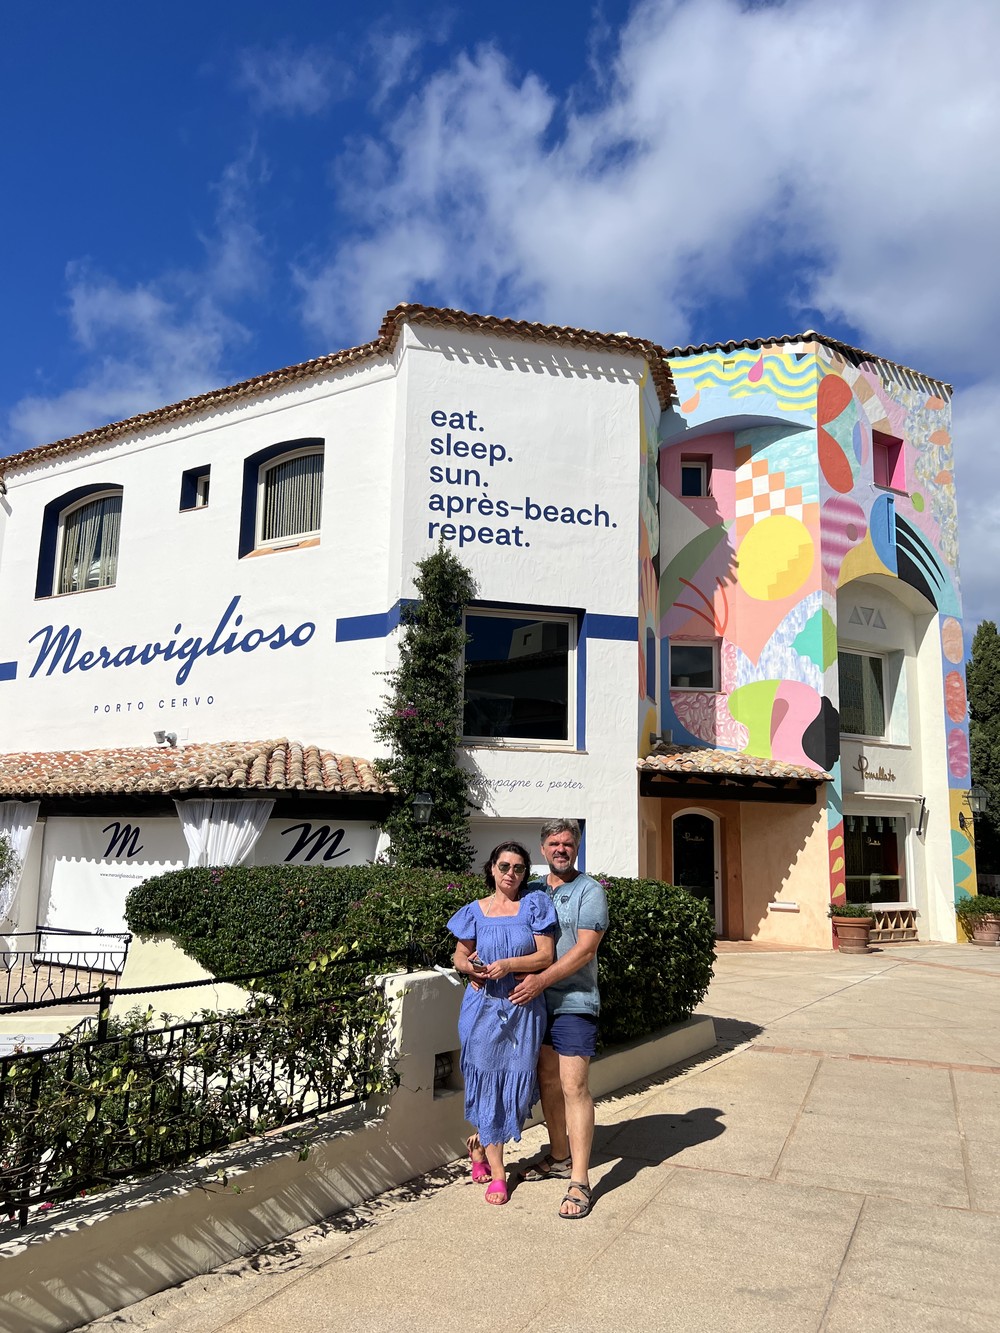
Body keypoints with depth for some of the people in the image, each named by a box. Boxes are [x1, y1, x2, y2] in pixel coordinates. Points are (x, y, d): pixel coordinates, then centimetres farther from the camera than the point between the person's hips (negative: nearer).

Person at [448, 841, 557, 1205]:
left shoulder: (535, 905, 1)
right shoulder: (475, 912, 5)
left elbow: (546, 956, -4)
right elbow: (460, 955, 14)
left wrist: (508, 964, -17)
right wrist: (469, 967, -9)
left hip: (524, 1007, 0)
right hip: (484, 1006, 0)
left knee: (517, 1079, 5)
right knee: (487, 1081, 3)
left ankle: (479, 1143, 31)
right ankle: (496, 1171, 18)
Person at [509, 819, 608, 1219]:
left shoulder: (590, 892, -7)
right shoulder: (532, 891, 11)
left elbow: (584, 948, -15)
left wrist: (541, 980, -21)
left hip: (574, 1003, -6)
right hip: (535, 1002, 6)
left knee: (573, 1086, -7)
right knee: (547, 1081, 15)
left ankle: (579, 1182, 0)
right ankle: (559, 1156, 31)